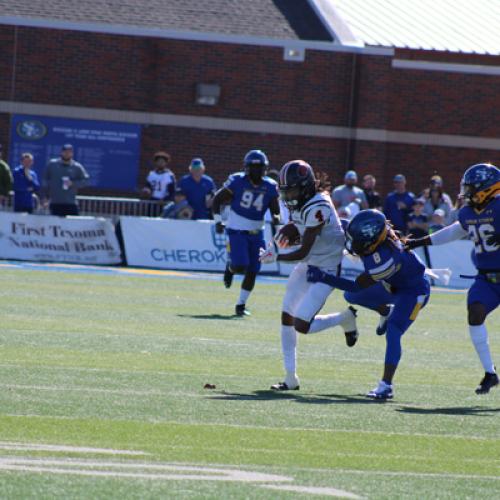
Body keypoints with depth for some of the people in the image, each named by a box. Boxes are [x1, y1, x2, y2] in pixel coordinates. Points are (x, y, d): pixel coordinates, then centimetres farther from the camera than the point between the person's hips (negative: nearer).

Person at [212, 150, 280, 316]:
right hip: (237, 231, -4)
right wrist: (218, 221, -9)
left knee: (252, 271, 2)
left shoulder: (270, 187, -2)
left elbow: (275, 211, 7)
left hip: (256, 233, 4)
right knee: (240, 266, -17)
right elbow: (217, 199, -1)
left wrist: (276, 218, -17)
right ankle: (230, 267, 21)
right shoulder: (237, 181, -11)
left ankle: (241, 305, 17)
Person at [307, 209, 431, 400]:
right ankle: (386, 312, 33)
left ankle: (386, 386, -21)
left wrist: (323, 277, -33)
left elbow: (357, 285, -31)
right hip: (395, 286, 9)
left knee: (392, 332, -21)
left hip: (414, 291, -9)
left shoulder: (385, 259, -41)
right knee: (352, 297, 8)